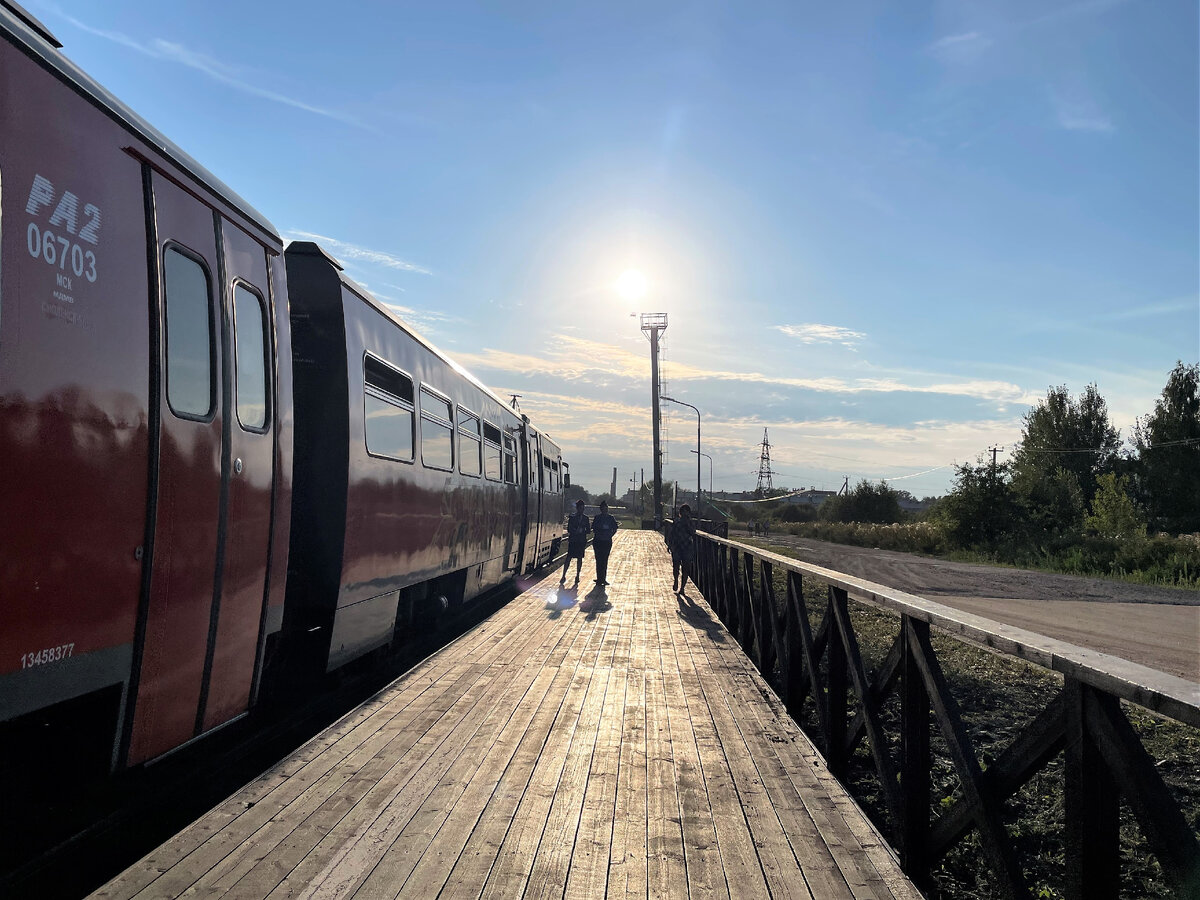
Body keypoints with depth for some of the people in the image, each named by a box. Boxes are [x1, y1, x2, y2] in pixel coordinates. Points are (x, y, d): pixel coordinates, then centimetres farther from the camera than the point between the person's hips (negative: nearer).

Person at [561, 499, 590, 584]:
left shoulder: (585, 518, 10)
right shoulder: (571, 517, 1)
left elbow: (588, 530, 9)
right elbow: (569, 529, -4)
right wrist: (577, 531, -19)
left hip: (582, 541, 3)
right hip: (572, 540, -3)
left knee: (579, 558, 7)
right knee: (568, 558, -7)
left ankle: (577, 576, 18)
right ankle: (563, 576, -3)